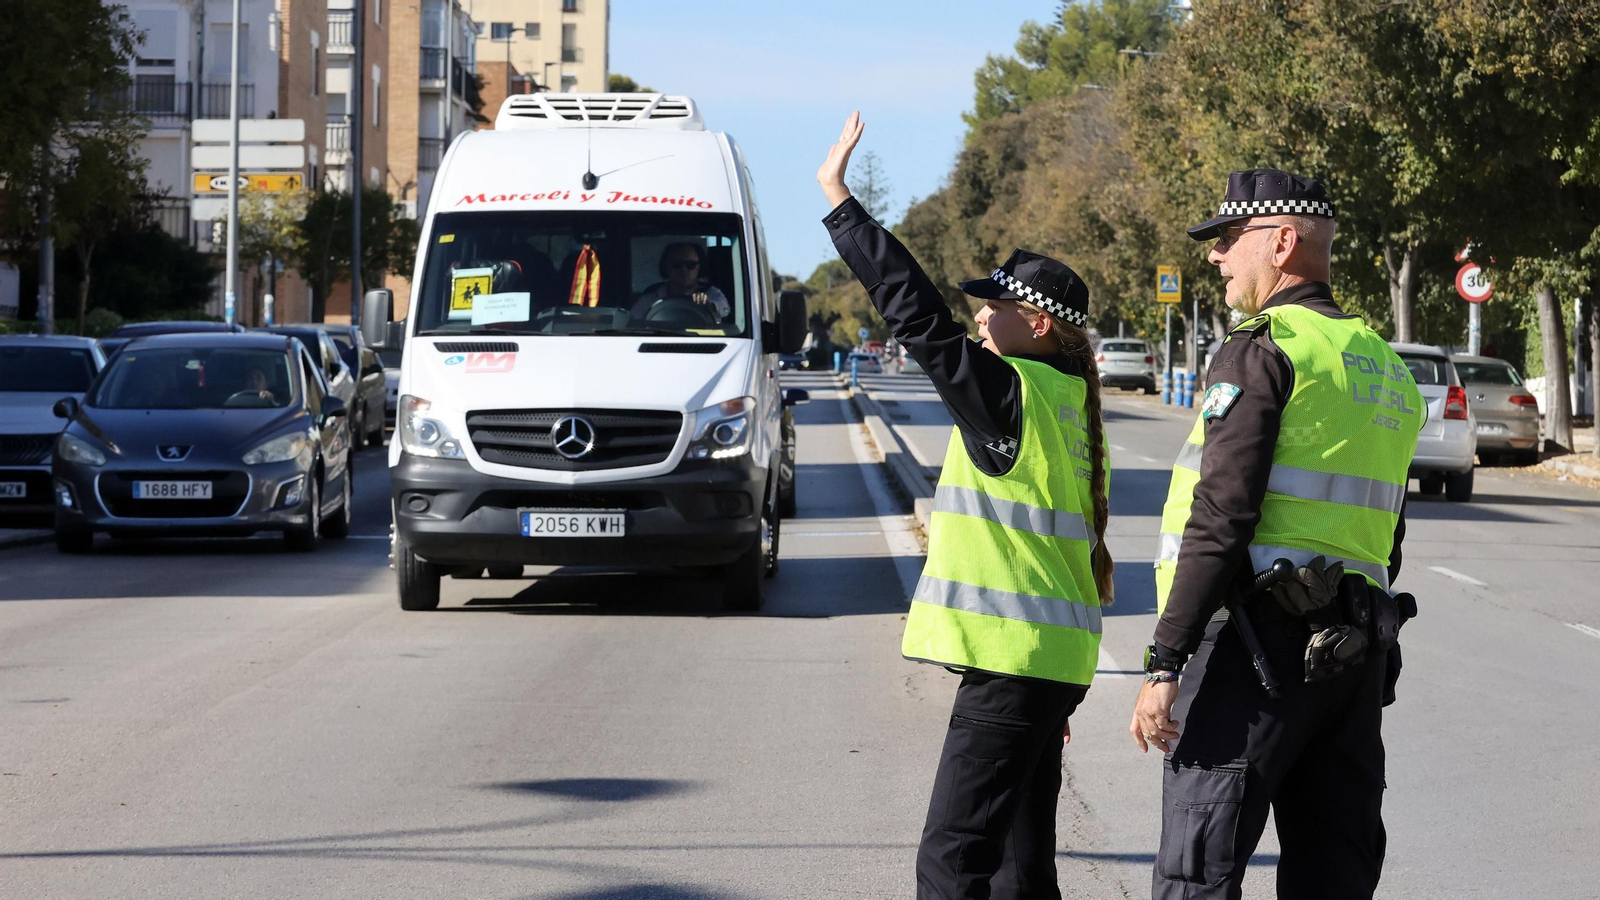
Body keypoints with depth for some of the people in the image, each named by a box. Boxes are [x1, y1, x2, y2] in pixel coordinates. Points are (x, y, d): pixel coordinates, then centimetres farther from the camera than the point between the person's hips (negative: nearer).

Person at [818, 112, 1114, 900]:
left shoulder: (1013, 393, -12)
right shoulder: (1060, 403, 15)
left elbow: (916, 312, -15)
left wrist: (840, 202, -9)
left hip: (1015, 660, -10)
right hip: (1046, 660, 10)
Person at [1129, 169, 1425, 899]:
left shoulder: (1264, 349, -8)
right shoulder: (1385, 368, 18)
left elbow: (1222, 517, -16)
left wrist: (1165, 663, -18)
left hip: (1259, 639, -8)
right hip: (1356, 653, 8)